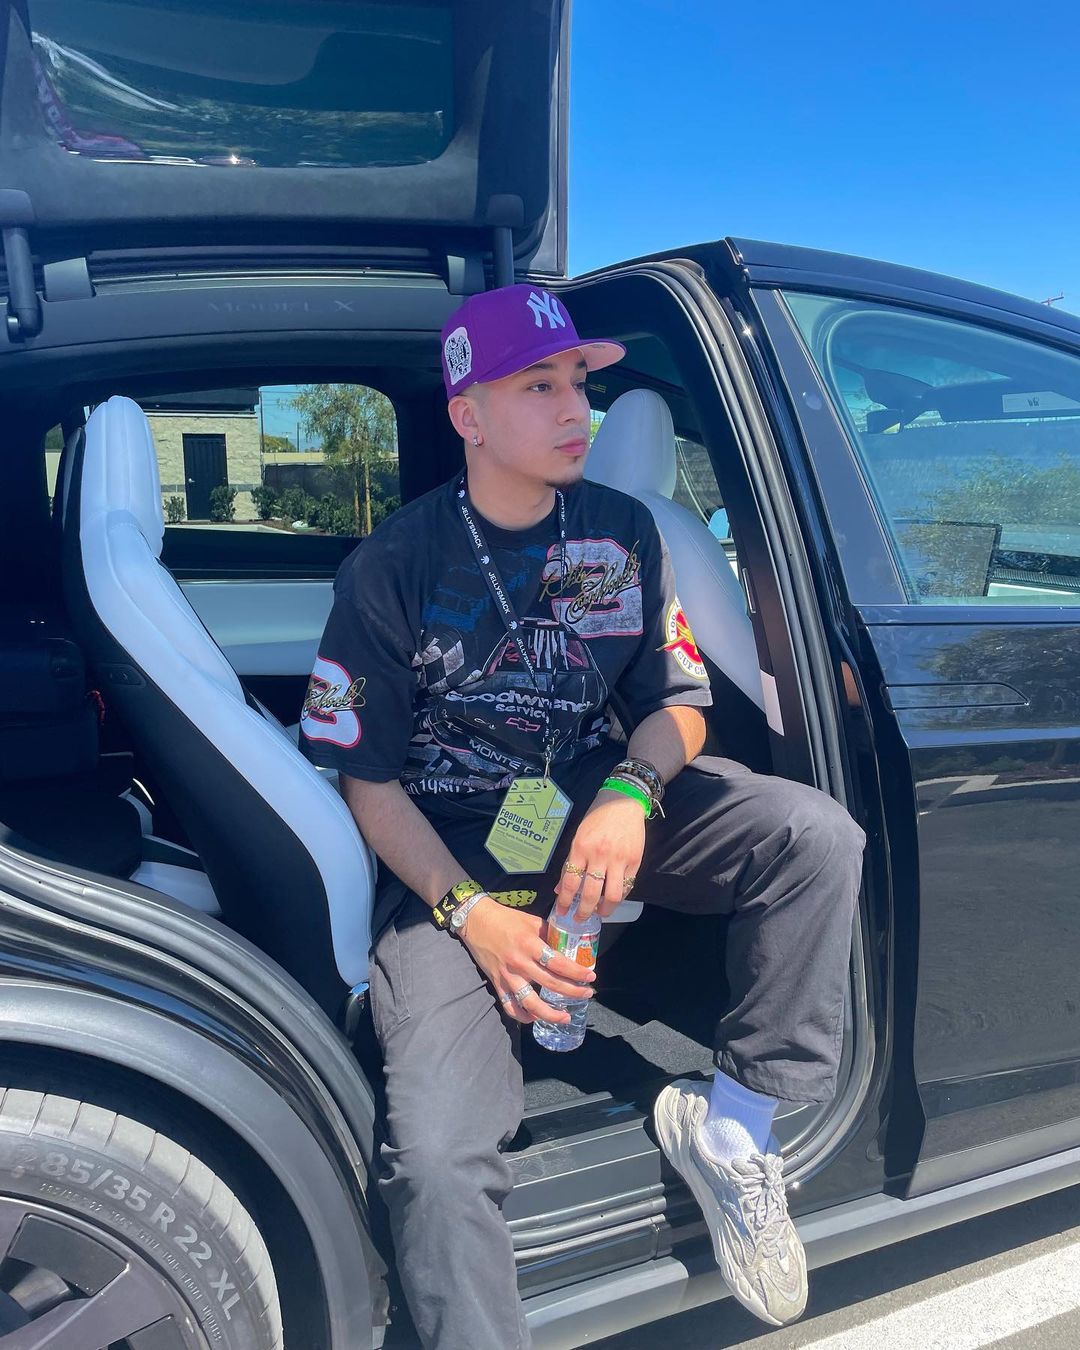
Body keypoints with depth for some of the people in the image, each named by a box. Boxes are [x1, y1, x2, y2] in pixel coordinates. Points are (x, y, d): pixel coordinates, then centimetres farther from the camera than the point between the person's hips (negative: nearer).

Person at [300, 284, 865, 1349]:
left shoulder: (623, 532, 4)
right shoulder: (393, 567, -7)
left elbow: (677, 704, 7)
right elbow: (367, 776, -5)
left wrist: (629, 794, -16)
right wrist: (470, 912, -17)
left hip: (600, 809, 4)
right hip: (452, 854, -3)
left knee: (817, 835, -20)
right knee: (436, 1156, -23)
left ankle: (729, 1127, -5)